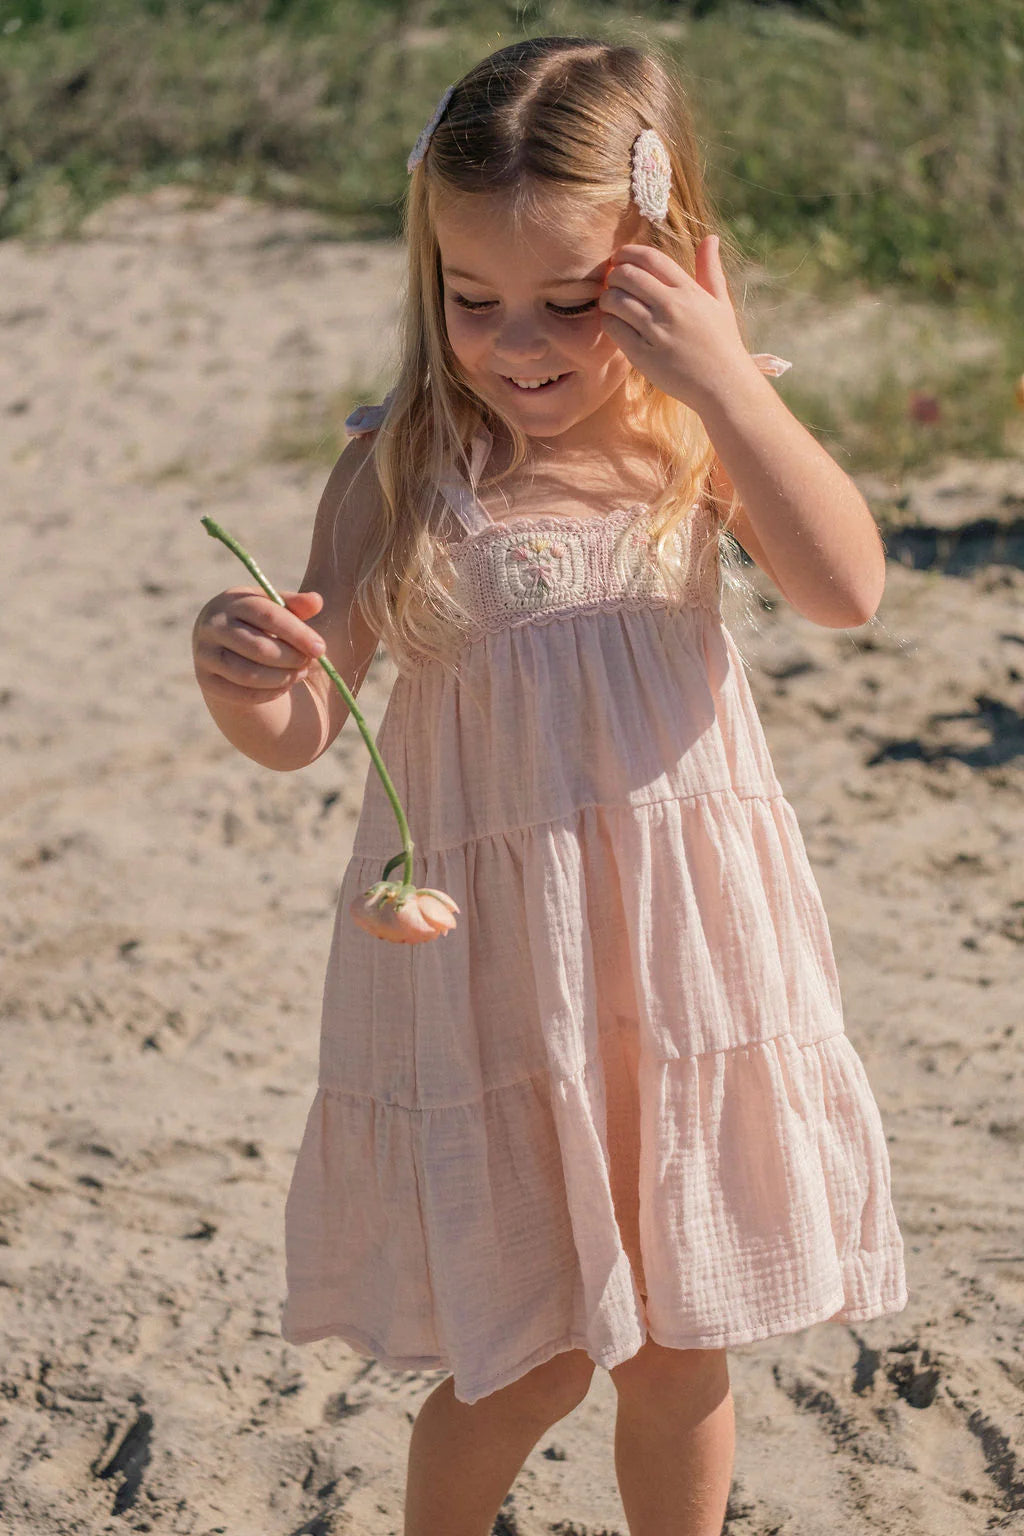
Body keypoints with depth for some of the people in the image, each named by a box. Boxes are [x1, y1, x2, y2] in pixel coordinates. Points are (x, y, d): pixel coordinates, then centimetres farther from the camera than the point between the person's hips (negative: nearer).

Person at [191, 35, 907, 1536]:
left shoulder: (699, 436, -3)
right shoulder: (400, 471, -9)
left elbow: (848, 588, -19)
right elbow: (303, 725, -11)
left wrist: (721, 379, -26)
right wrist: (241, 679, -34)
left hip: (685, 951, 2)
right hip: (490, 962, -2)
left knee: (681, 1353, 14)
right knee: (526, 1363, 7)